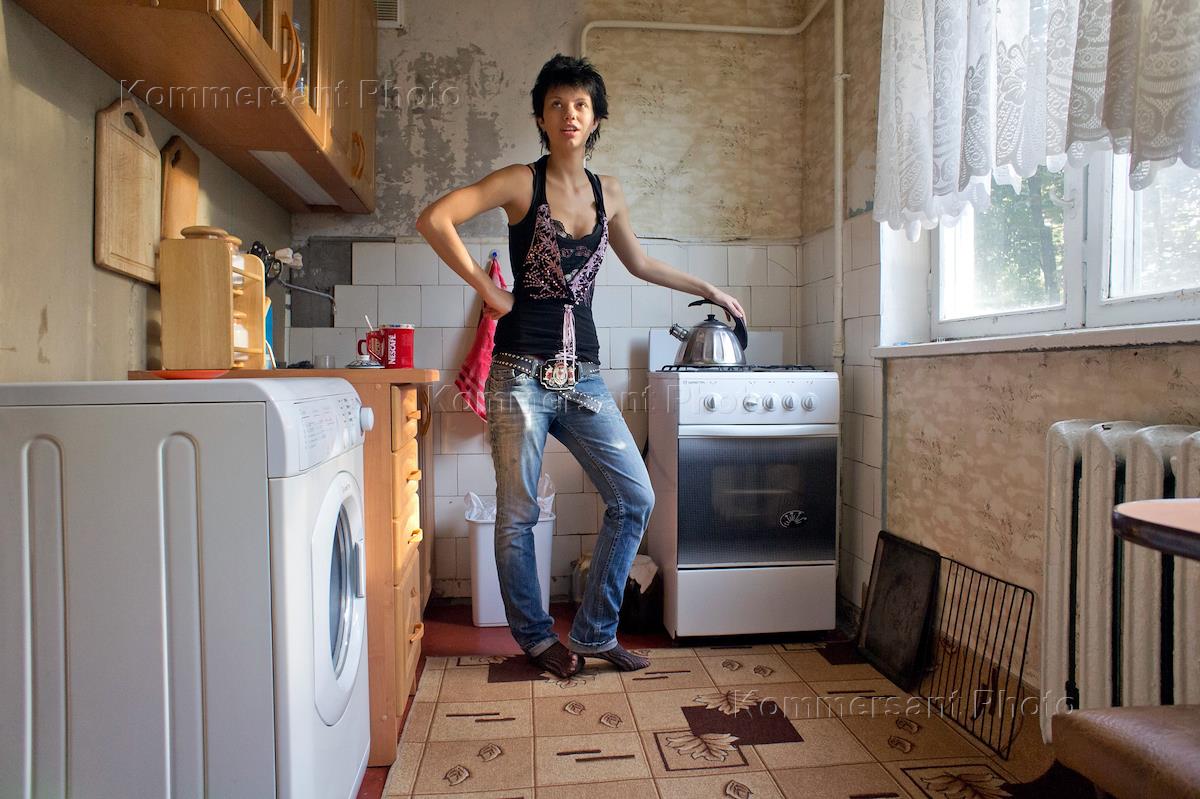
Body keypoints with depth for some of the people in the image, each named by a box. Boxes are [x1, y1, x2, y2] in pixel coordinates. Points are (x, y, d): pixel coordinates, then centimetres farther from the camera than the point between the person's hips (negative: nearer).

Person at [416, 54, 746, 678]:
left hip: (582, 373, 5)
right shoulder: (521, 182, -1)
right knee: (517, 514, 3)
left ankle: (594, 632, 18)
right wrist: (488, 290, -10)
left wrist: (707, 289, 34)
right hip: (521, 371, -5)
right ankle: (536, 637, 25)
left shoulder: (608, 194, 14)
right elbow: (434, 220, -10)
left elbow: (639, 263, 29)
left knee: (635, 498, 2)